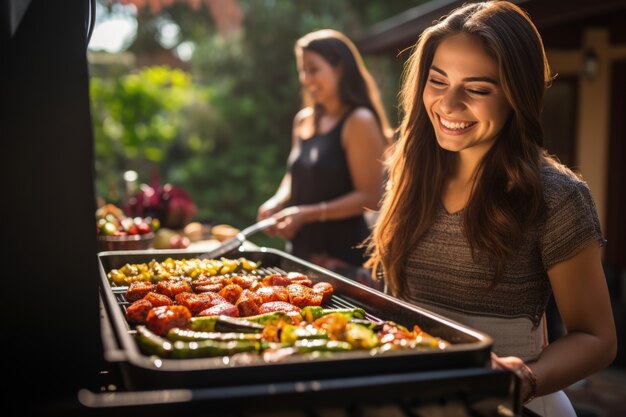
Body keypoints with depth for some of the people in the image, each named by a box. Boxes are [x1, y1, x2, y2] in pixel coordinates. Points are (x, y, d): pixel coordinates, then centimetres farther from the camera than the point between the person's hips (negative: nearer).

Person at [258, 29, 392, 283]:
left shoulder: (359, 122, -12)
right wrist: (277, 202, 0)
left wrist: (306, 214, -19)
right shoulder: (304, 121, 9)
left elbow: (370, 198, -16)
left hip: (343, 258, -7)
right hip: (301, 251, 7)